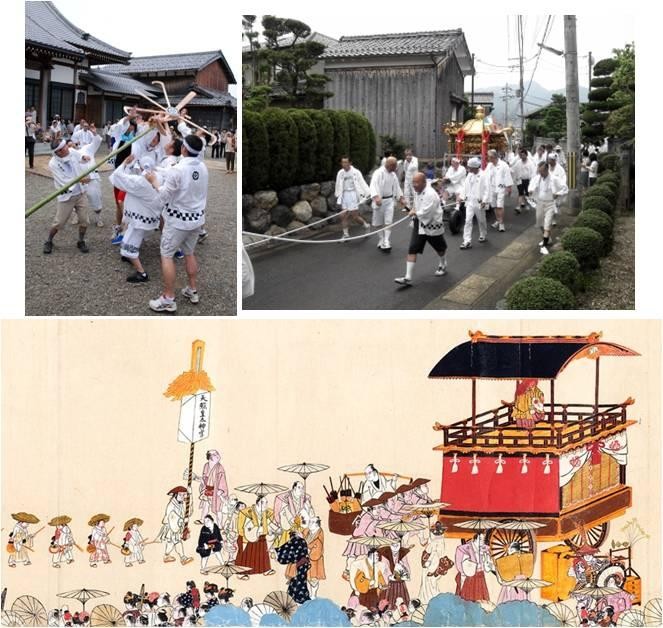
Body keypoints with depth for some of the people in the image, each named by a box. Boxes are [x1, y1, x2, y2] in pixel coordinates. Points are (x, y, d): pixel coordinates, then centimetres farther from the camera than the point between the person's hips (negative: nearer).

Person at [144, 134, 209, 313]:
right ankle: (192, 291, 31)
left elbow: (164, 196, -16)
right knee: (189, 253, 23)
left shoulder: (177, 170, -23)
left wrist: (154, 181, 0)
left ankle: (168, 300, 4)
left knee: (166, 255, 3)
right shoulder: (203, 167, -2)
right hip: (196, 218, 6)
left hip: (178, 220, -6)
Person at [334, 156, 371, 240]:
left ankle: (366, 225, 22)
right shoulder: (340, 173, 4)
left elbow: (362, 184, -8)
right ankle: (345, 234, 15)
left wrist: (369, 194, -13)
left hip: (353, 194, -5)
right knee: (344, 216, 4)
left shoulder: (356, 172, -9)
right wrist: (338, 195, 23)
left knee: (354, 216, -4)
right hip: (344, 196, 5)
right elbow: (338, 185, 16)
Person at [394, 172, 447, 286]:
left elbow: (426, 213, -31)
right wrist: (414, 211, 2)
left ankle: (442, 266, 50)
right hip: (419, 224, 7)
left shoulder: (430, 194, -29)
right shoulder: (417, 191, -1)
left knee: (440, 248, 19)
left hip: (432, 226, -7)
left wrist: (414, 213, -15)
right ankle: (408, 278, -6)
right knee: (412, 250, -4)